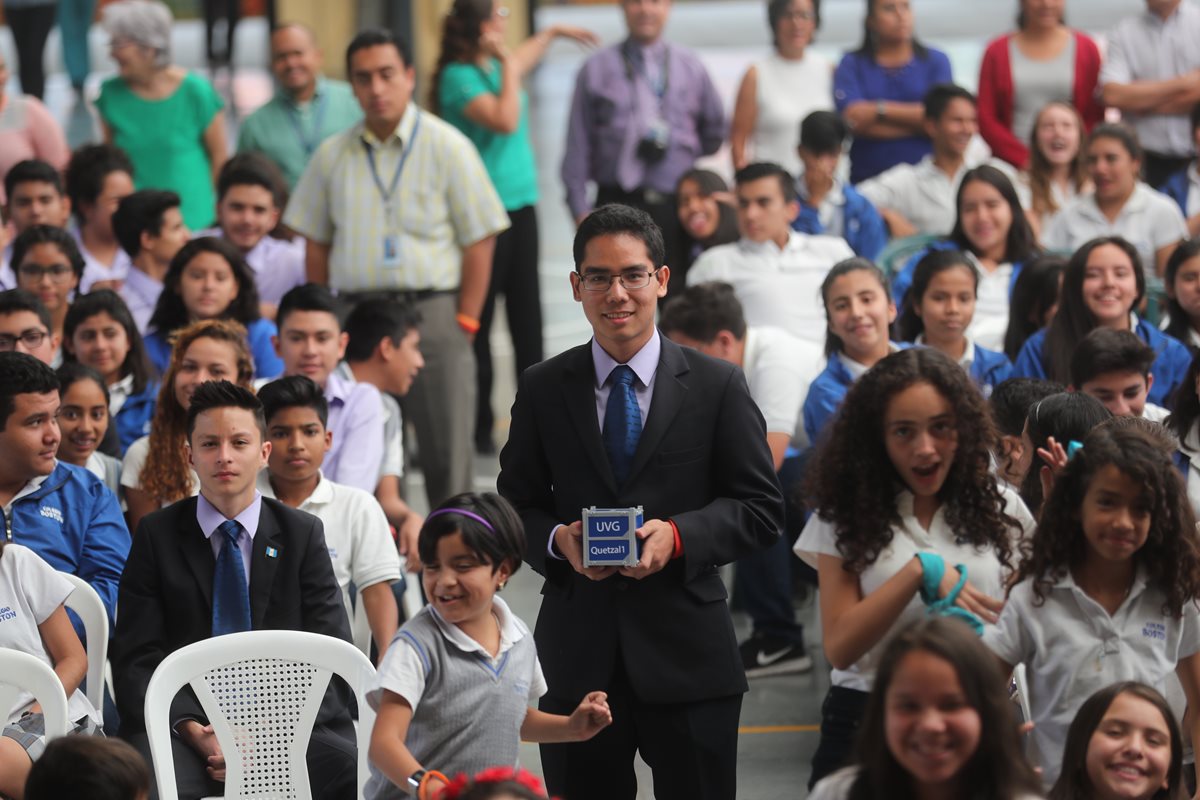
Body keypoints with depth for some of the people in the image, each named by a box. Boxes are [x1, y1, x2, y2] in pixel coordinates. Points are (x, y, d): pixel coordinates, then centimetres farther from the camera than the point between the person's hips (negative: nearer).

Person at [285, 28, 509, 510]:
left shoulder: (447, 148, 0)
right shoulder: (332, 157, 10)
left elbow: (480, 240, -2)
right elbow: (317, 245, 15)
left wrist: (465, 322, -7)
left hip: (430, 308, -3)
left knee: (445, 452, -3)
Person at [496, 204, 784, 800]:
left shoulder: (717, 386, 2)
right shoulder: (542, 389, 7)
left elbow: (760, 509, 2)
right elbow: (516, 506, 11)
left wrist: (678, 535, -15)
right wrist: (556, 539, -11)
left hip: (686, 655, -1)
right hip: (577, 656, 1)